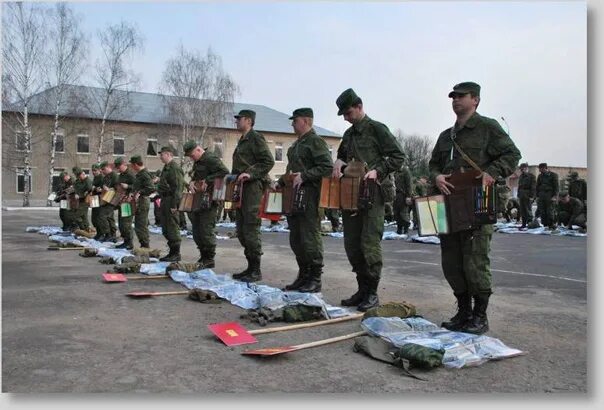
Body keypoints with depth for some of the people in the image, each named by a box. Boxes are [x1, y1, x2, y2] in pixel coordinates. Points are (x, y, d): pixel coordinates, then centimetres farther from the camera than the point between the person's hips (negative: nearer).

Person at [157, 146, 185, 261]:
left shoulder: (175, 168, -14)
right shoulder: (166, 168, 18)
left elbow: (178, 187, -20)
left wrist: (174, 204, -23)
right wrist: (162, 202, 19)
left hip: (171, 201, -11)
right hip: (165, 200, 11)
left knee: (173, 229, -6)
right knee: (165, 229, 14)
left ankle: (176, 254, 2)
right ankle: (172, 252, 22)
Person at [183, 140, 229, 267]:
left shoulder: (211, 159, -11)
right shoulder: (197, 162, 19)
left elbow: (224, 172, -22)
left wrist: (207, 180, -22)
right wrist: (192, 182, 2)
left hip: (208, 201, -10)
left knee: (206, 231, -7)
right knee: (196, 231, 13)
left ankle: (209, 259, 3)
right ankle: (203, 257, 23)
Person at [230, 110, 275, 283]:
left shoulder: (256, 138, -6)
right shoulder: (242, 141, 22)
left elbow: (268, 161, -15)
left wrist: (250, 173, -22)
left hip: (253, 187, -10)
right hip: (241, 188, 10)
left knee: (251, 229, -9)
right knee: (241, 230, 10)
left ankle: (256, 270, -3)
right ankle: (250, 267, 18)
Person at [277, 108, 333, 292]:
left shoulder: (316, 142, -8)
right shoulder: (296, 144, 20)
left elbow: (327, 167, -18)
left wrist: (304, 176, -21)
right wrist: (281, 182, 16)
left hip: (308, 198, -10)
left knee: (310, 239, -5)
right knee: (296, 239, 13)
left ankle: (315, 280, 5)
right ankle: (303, 275, 23)